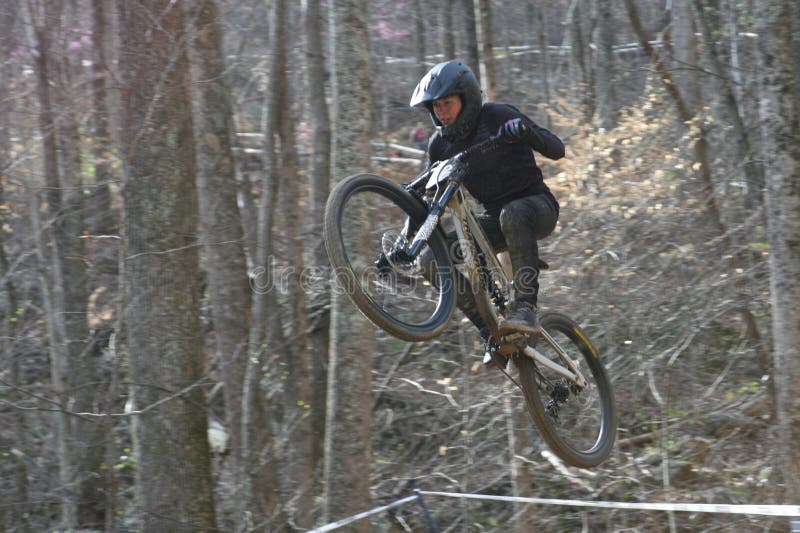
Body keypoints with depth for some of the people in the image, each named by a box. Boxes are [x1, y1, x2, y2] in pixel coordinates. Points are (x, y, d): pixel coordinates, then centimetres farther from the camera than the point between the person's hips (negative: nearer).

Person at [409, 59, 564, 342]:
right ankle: (491, 334, -11)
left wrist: (525, 130, -35)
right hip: (495, 216, 5)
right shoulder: (440, 143, 2)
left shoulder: (497, 116, -13)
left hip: (536, 205, -5)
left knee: (513, 214, -42)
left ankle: (525, 308, -41)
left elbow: (556, 149, -16)